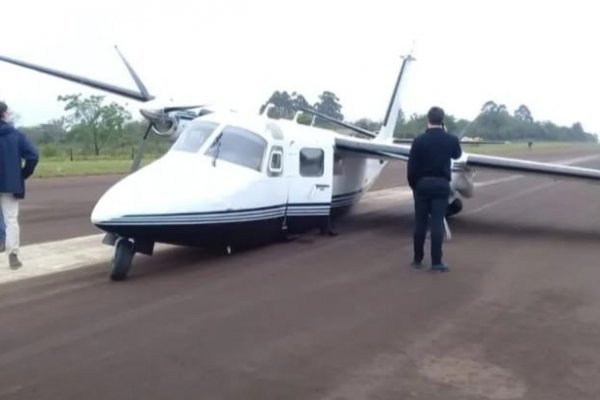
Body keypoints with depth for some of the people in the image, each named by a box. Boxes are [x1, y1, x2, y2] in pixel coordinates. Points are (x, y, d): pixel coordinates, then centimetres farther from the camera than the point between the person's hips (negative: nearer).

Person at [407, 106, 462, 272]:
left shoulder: (419, 140, -7)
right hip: (441, 184, 0)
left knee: (420, 223, 8)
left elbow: (411, 167, -6)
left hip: (422, 184, 0)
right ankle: (436, 262, 0)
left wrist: (413, 185, 8)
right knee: (437, 223, 0)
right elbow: (457, 155, 21)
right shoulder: (451, 139, -2)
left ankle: (417, 259, 15)